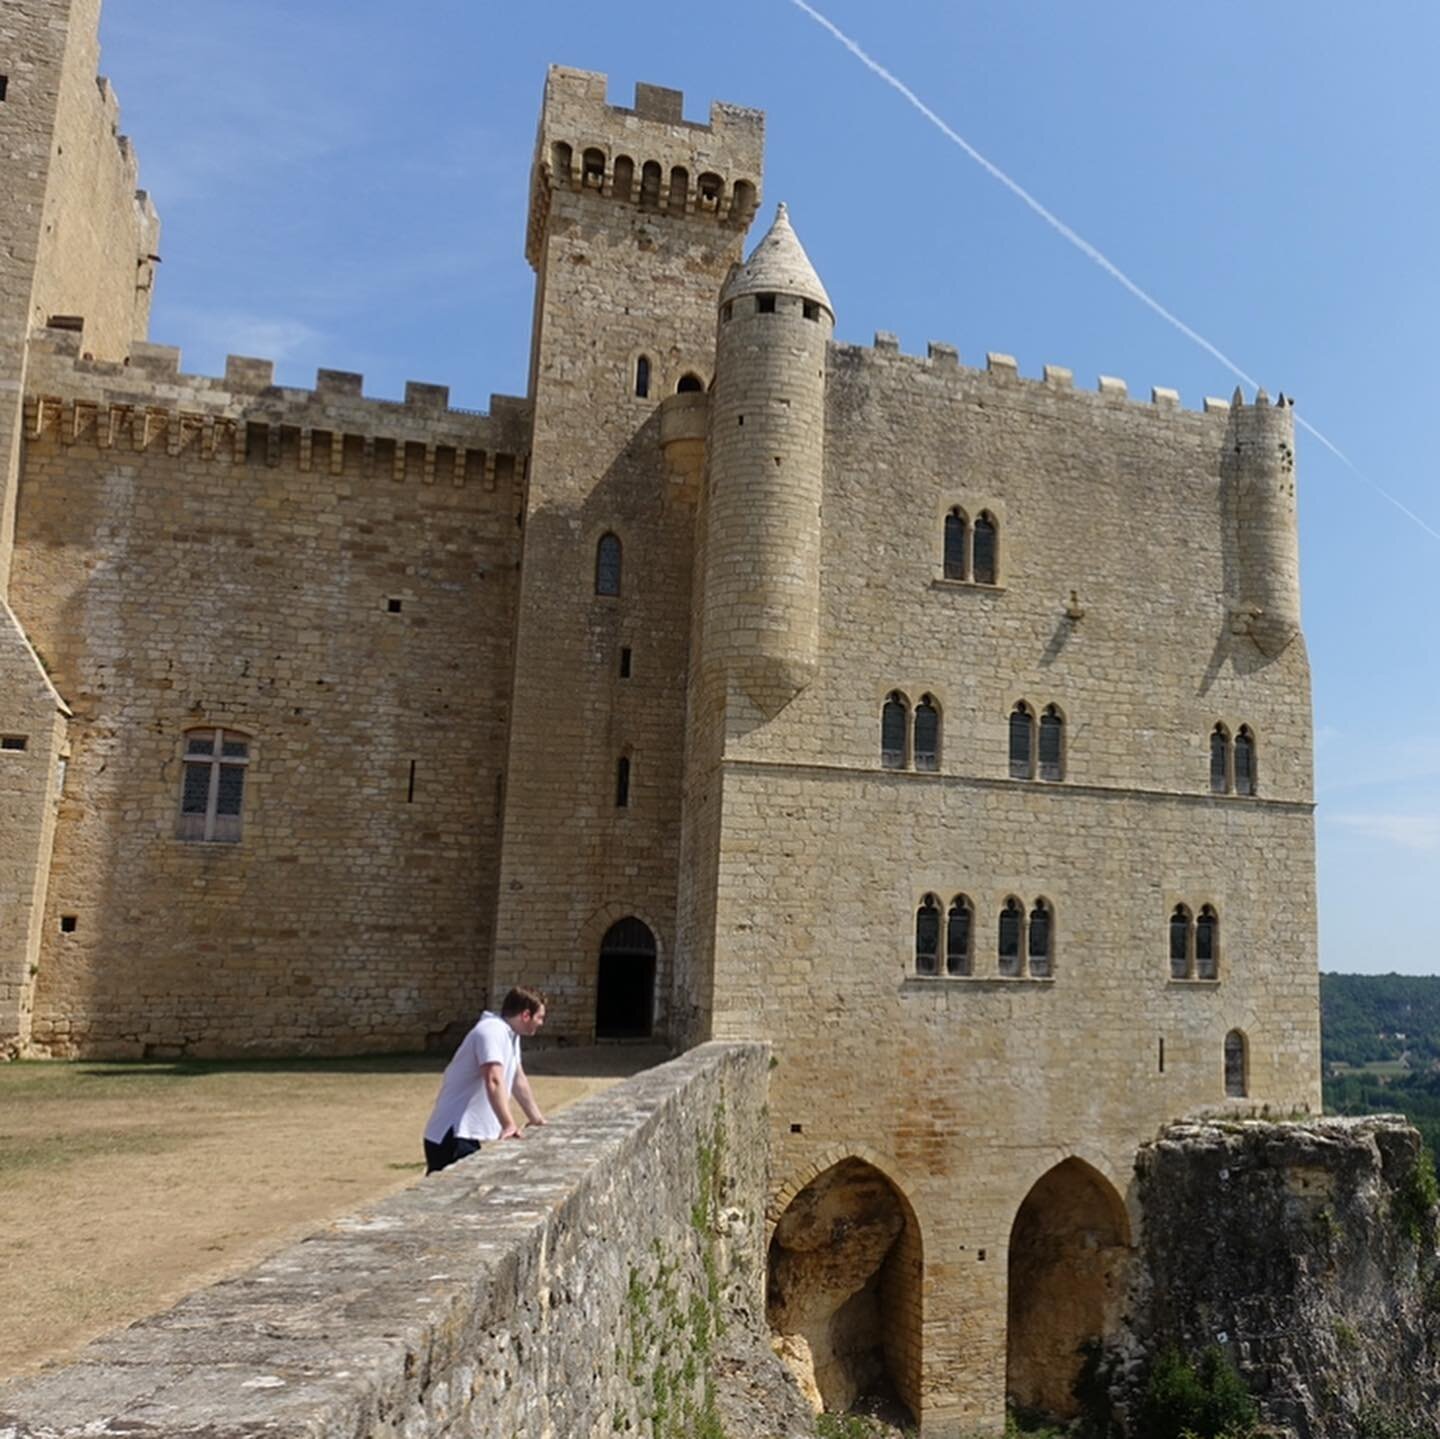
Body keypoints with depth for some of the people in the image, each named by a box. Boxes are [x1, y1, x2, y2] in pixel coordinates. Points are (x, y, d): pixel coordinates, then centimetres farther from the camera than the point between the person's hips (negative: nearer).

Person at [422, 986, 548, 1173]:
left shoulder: (510, 1035, 13)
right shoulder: (492, 1032, -18)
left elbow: (519, 1081, 22)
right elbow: (494, 1081, -32)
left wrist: (538, 1120, 26)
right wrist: (509, 1125, -40)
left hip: (468, 1135, 10)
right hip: (451, 1136, -10)